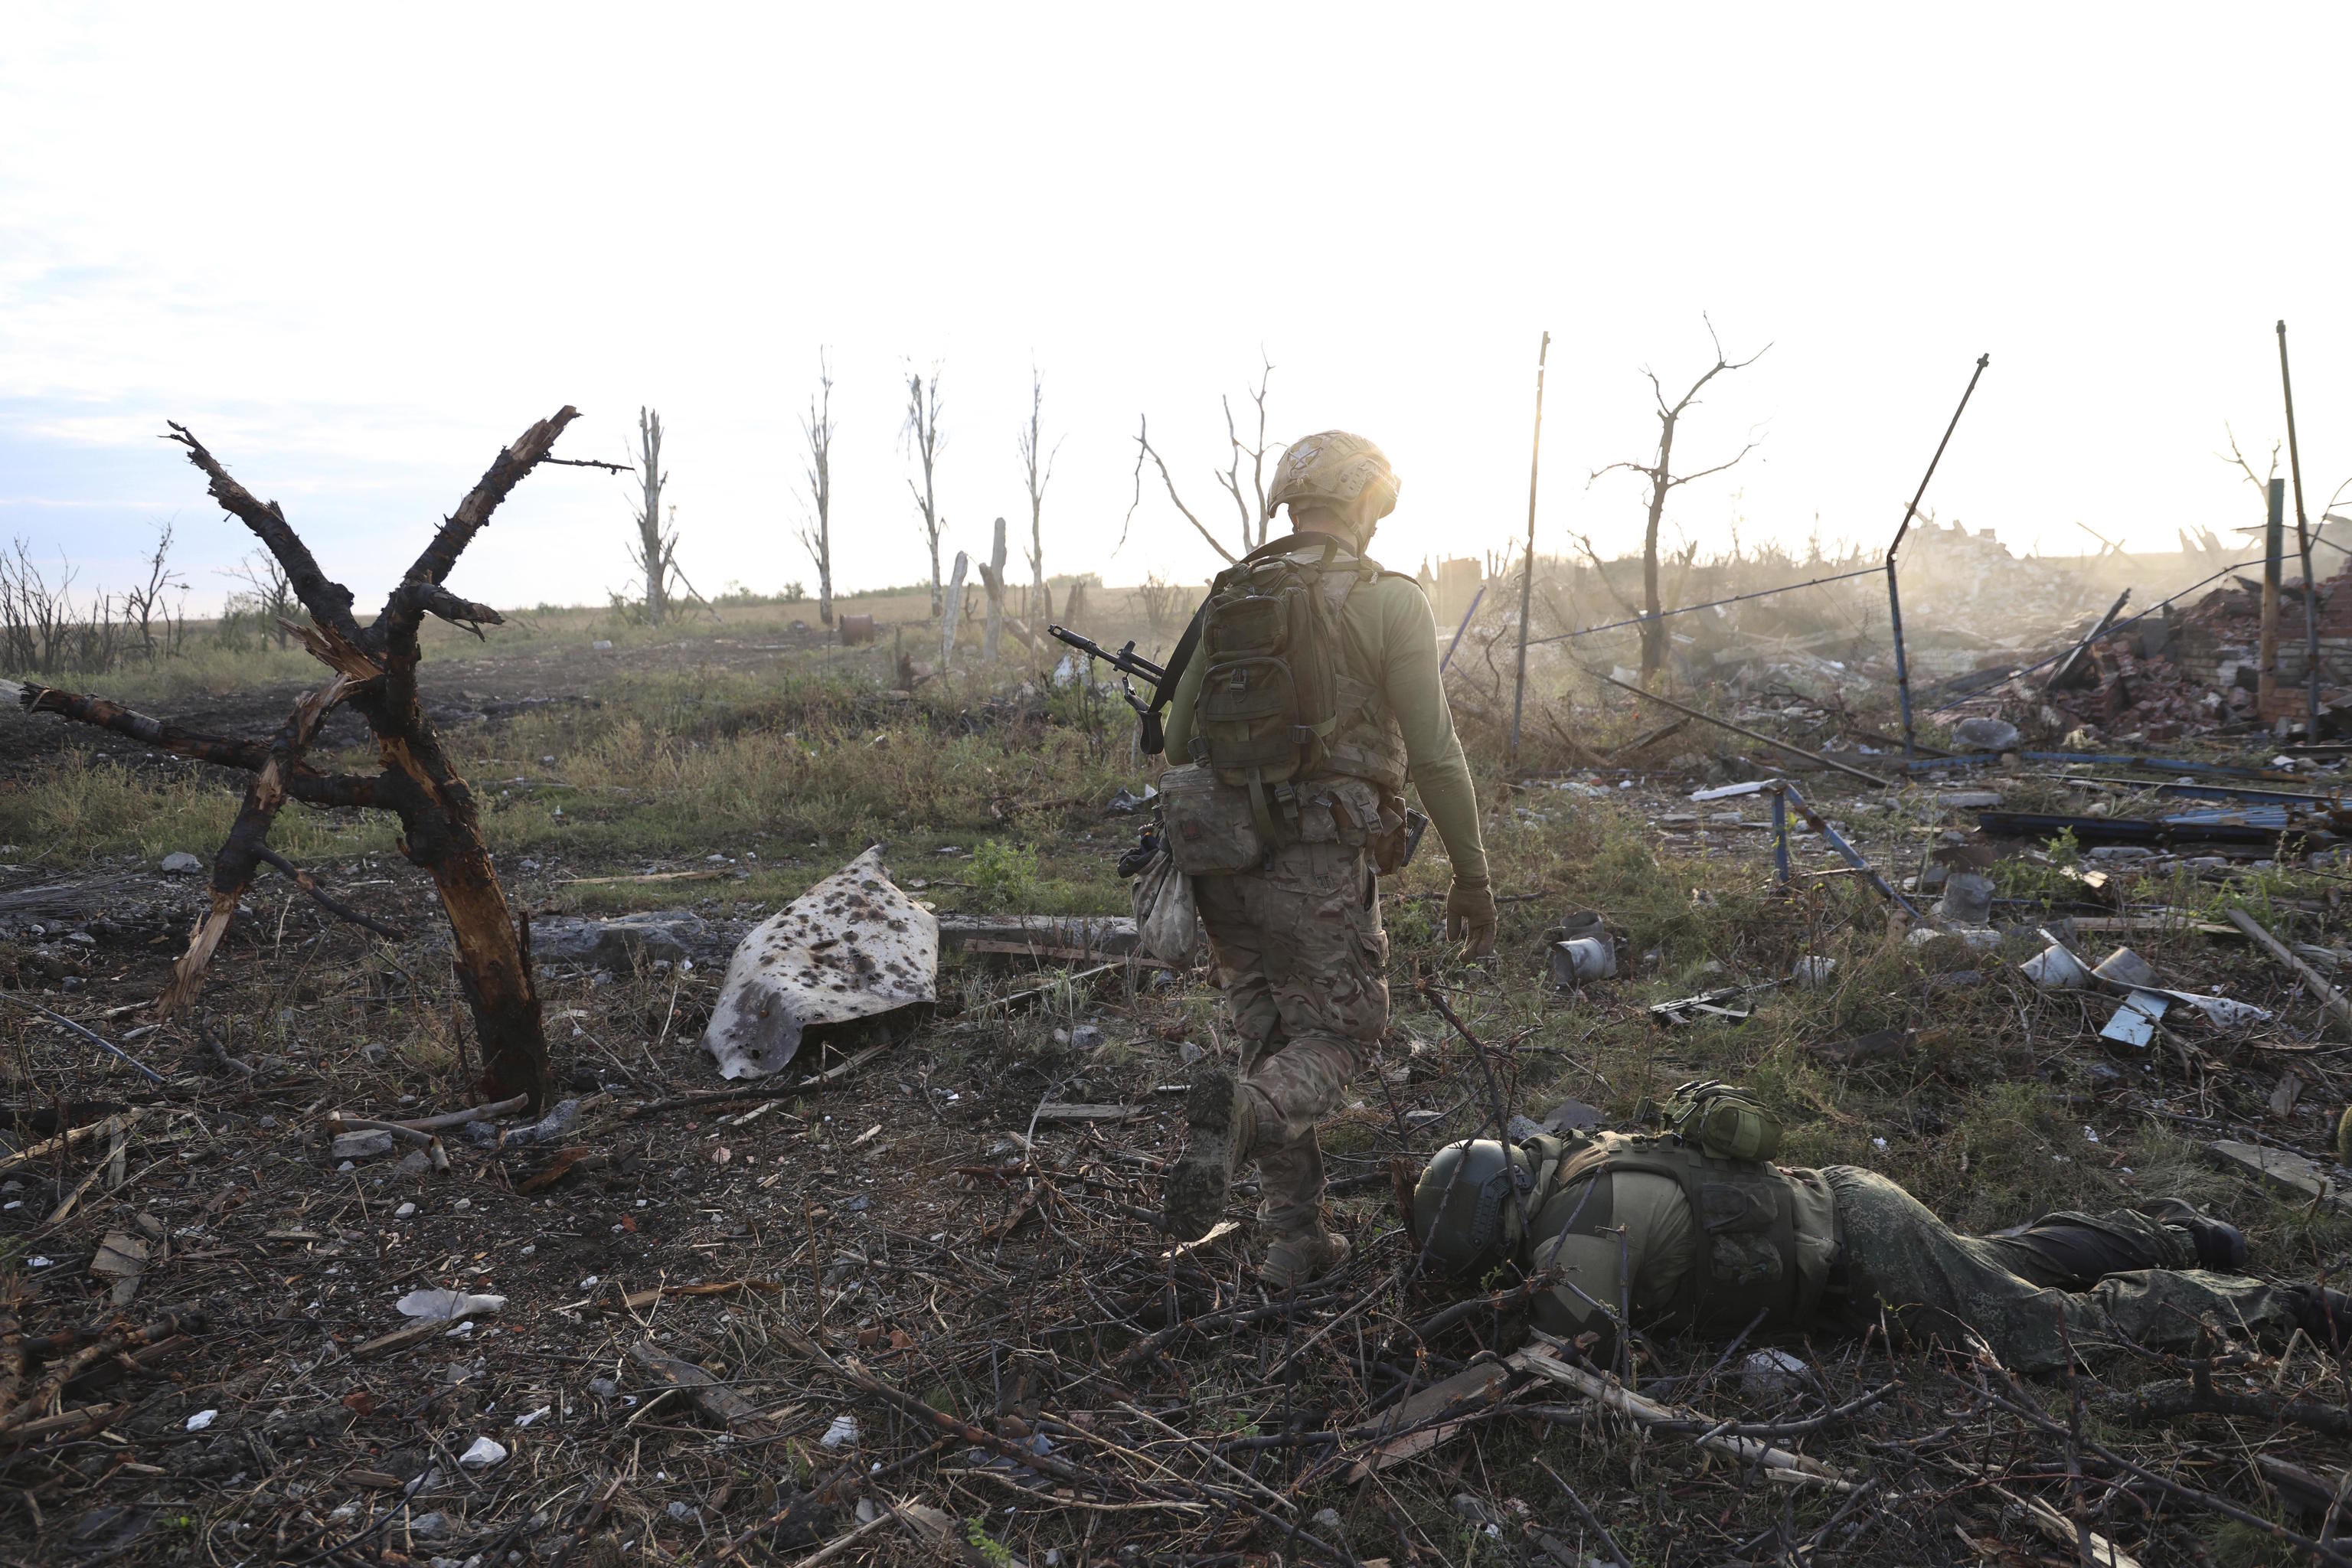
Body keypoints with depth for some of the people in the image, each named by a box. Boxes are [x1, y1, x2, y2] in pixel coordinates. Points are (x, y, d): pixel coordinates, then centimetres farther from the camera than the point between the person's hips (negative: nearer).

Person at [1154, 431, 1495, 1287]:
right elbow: (1434, 752, -6)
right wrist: (1472, 873, 1)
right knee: (1335, 1032, 6)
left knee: (1272, 1033, 15)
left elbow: (1178, 734, 15)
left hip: (1221, 853, 6)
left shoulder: (1227, 594, 12)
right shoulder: (1389, 599, -3)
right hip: (1321, 861, -5)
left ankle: (1298, 1235, 18)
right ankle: (1240, 1112, -24)